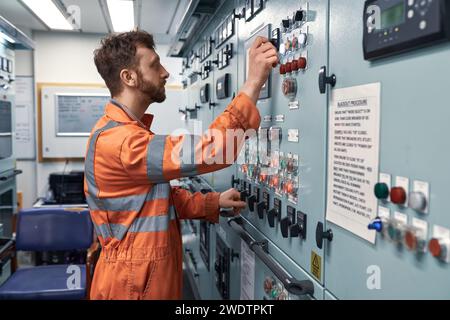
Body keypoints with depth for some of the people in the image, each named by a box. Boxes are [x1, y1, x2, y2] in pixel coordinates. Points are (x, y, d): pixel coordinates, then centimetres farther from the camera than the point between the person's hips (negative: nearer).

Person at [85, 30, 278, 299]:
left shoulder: (129, 130, 10)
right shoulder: (116, 139, -25)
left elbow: (162, 196, 12)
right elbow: (206, 151, -33)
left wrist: (213, 202, 1)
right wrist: (254, 82, -30)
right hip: (134, 284, -9)